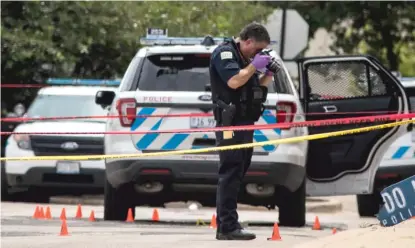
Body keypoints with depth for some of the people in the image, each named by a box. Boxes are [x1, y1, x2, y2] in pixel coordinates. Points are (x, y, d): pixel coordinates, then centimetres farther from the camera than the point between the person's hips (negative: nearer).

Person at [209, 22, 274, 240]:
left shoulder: (244, 57, 20)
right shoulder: (224, 53, -9)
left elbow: (255, 85, 24)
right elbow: (234, 81, -23)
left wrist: (268, 74, 7)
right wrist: (255, 65, -13)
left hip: (244, 122, 10)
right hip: (231, 122, -10)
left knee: (237, 174, 11)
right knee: (230, 173, -13)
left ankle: (226, 223, 15)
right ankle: (228, 227, -17)